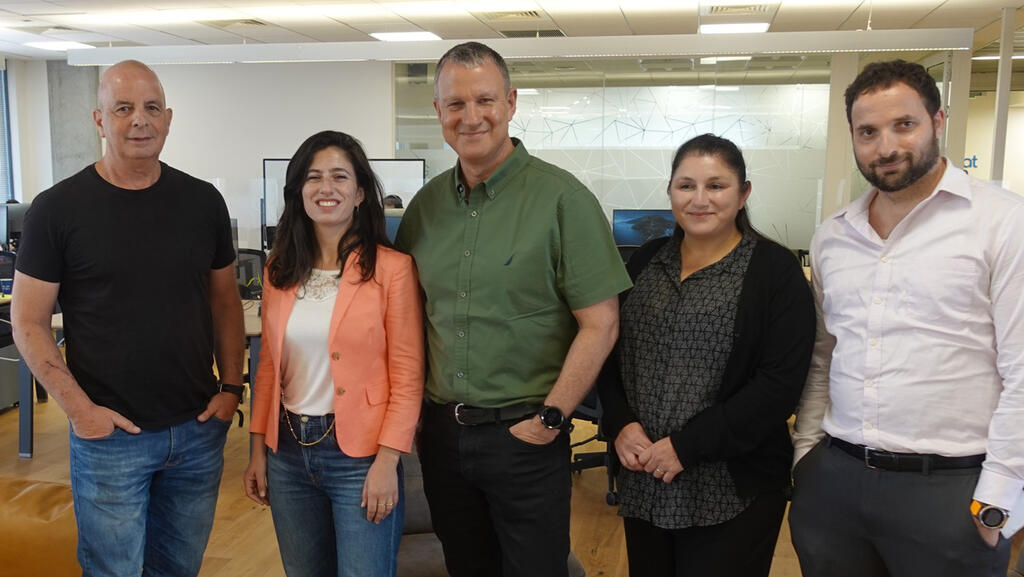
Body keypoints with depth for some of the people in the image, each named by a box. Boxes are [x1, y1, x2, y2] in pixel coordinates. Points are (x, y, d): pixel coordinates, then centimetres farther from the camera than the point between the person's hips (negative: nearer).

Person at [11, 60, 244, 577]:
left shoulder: (203, 201, 2)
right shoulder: (57, 208, -7)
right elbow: (29, 322, -4)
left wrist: (231, 386, 0)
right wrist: (78, 408, -12)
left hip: (199, 428, 3)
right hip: (109, 434, -3)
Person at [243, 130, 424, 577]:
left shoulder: (391, 267, -10)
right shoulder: (280, 270, 5)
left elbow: (407, 376, -10)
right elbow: (269, 364, 10)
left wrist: (387, 460, -14)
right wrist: (258, 447, 9)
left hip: (359, 455, -5)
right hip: (287, 452, 5)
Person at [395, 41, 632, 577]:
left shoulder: (562, 198, -10)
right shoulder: (426, 203, 5)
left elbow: (600, 323, -12)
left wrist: (551, 419, -13)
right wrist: (415, 410, 5)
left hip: (523, 433, -4)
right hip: (441, 429, 5)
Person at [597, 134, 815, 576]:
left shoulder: (775, 270, -6)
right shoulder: (646, 261, 8)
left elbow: (780, 383, -13)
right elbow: (608, 350, 10)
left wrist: (688, 446, -17)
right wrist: (621, 424, -7)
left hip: (733, 490, -4)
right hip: (643, 481, 4)